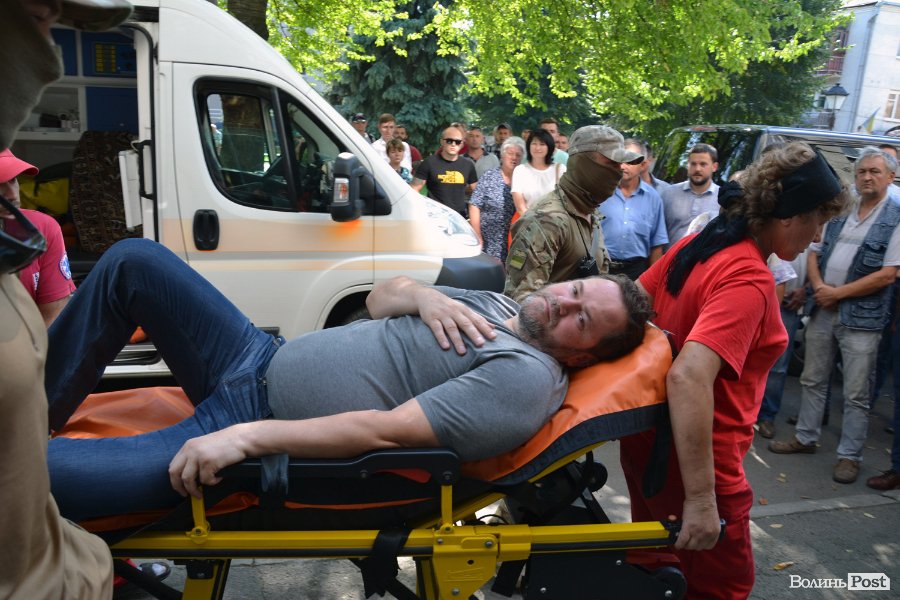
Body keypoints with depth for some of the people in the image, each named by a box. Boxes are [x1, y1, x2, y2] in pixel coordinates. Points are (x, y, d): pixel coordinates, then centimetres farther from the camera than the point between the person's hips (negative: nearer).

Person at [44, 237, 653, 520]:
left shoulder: (528, 378, -17)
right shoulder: (493, 303, 9)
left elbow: (390, 430, -24)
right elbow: (378, 296, 14)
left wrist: (248, 436, -25)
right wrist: (423, 295, -8)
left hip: (261, 436, -8)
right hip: (265, 357, 9)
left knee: (42, 472, -20)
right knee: (133, 260, 4)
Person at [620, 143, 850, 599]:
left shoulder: (693, 245, 0)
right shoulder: (750, 281, -24)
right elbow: (689, 378, -36)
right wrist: (701, 498, -33)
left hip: (647, 437, 8)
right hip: (693, 459, -8)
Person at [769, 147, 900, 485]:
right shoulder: (839, 213, 11)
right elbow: (814, 254, 12)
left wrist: (838, 293, -13)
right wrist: (819, 287, -6)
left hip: (861, 318, -5)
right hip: (823, 311, 5)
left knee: (855, 393, 3)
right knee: (812, 380, 15)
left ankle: (850, 455, 16)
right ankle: (805, 438, 29)